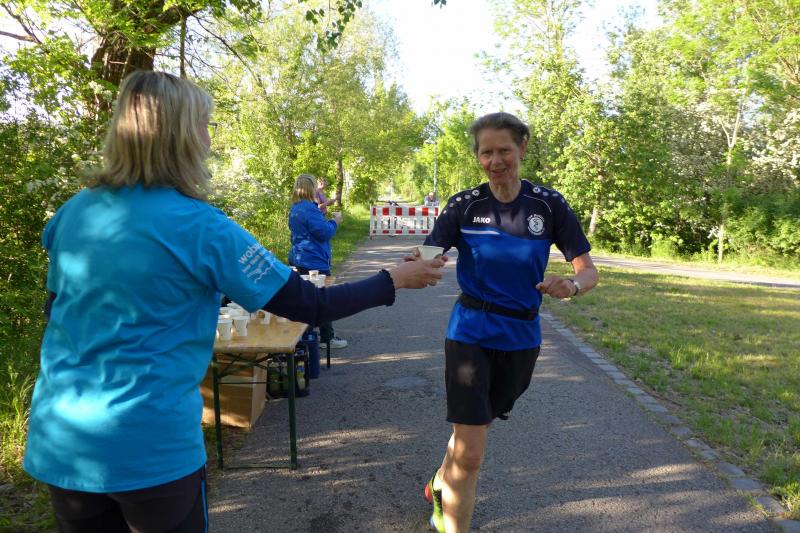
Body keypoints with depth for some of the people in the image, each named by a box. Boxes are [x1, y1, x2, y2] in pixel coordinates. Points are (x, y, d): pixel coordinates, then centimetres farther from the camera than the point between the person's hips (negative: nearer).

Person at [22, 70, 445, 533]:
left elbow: (55, 307, 15)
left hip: (58, 443, 6)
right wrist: (394, 281, 0)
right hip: (149, 446, -5)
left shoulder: (74, 212, 1)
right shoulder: (200, 227, -17)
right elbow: (308, 306, -13)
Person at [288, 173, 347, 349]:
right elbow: (324, 232, -22)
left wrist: (321, 211, 19)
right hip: (314, 261, -10)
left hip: (299, 260, 10)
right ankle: (327, 338, 8)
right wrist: (335, 221, -5)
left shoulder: (295, 208, 12)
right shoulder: (309, 209, -20)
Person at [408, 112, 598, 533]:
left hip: (521, 338, 3)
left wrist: (571, 286, -29)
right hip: (470, 334, -2)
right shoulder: (463, 206, -8)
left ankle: (439, 487, 52)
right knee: (470, 452, -9)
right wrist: (414, 264, -38)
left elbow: (588, 270, -6)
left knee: (474, 426, 23)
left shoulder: (548, 205, -7)